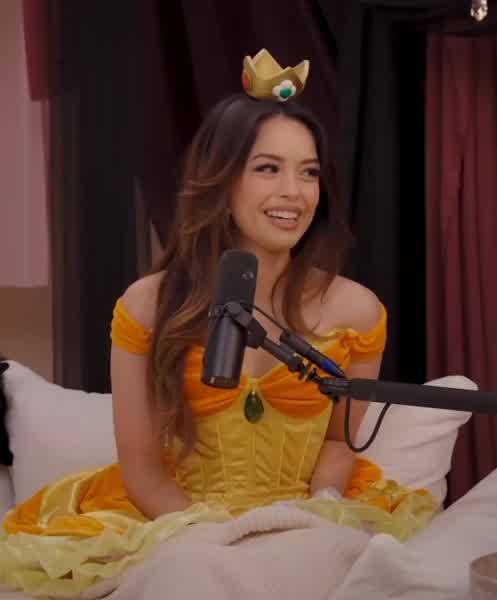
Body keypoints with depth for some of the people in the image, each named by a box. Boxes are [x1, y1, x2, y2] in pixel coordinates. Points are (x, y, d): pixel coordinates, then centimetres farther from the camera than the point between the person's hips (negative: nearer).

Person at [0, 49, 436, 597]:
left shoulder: (356, 310, -5)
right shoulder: (148, 305, -5)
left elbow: (339, 439, 9)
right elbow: (139, 466, -1)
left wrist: (314, 515, -11)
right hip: (176, 523, 0)